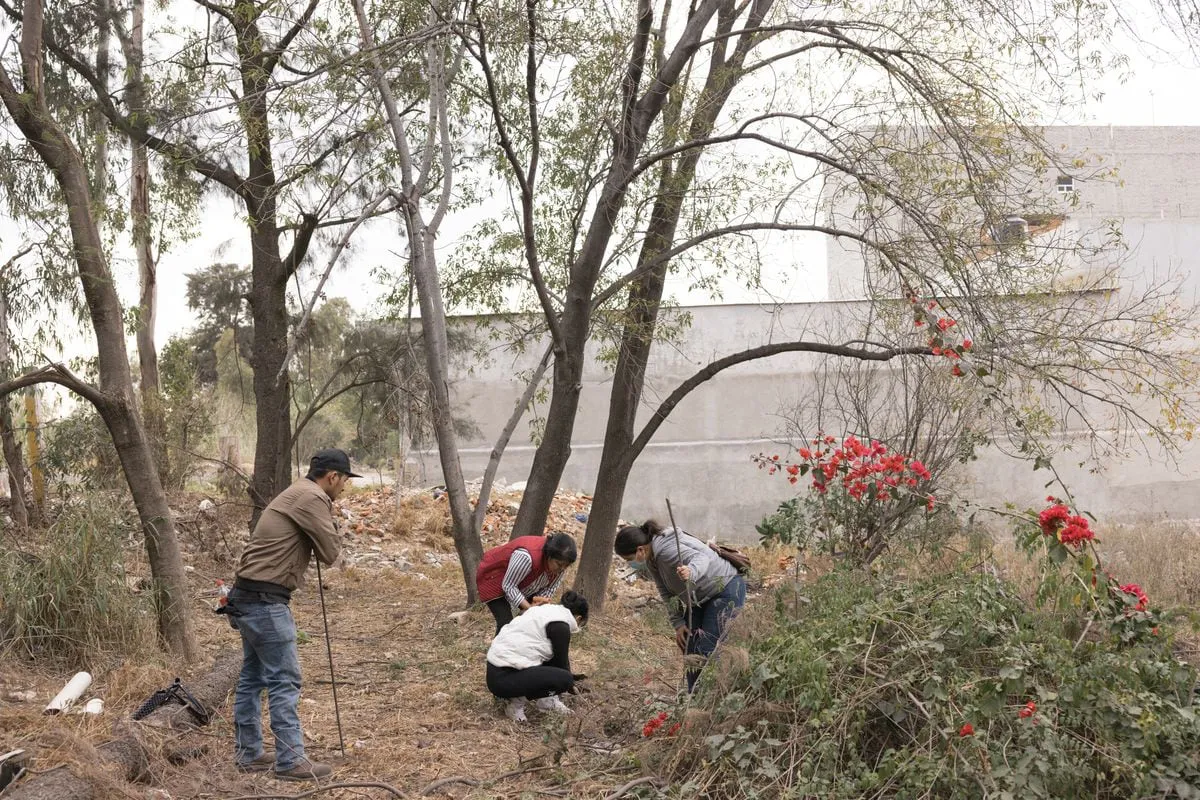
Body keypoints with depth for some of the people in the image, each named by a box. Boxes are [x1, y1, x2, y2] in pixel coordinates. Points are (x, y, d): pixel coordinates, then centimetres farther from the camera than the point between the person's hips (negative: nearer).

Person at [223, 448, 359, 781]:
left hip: (250, 597, 10)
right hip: (265, 600, -10)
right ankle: (291, 760, -2)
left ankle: (248, 753, 23)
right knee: (284, 681, -6)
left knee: (253, 677, 15)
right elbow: (330, 553, -9)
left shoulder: (296, 494, 19)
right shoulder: (312, 498, -12)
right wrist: (330, 522, 6)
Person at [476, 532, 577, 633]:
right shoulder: (527, 556, -40)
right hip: (494, 578, -7)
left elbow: (550, 588, -10)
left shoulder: (560, 562, -18)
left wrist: (537, 603, -27)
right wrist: (530, 608, -35)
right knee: (506, 623, -16)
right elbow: (508, 585, -32)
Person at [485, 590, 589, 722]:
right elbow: (561, 665, 2)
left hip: (496, 668, 10)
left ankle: (544, 699, 16)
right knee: (565, 679, -16)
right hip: (503, 678, -10)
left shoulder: (546, 609, 17)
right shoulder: (560, 626, -10)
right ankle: (518, 699, -3)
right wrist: (570, 684, 22)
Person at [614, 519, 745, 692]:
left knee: (707, 652, -16)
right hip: (701, 598, 10)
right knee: (689, 649, 8)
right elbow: (667, 593, 4)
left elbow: (701, 557, -45)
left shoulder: (666, 549, -30)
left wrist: (691, 572, -67)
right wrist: (678, 624, -4)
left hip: (726, 590, -10)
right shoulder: (651, 560, -1)